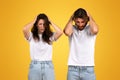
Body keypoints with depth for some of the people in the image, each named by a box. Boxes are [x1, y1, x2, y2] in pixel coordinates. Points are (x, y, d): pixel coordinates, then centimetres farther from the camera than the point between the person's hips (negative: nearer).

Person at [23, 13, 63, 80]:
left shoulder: (50, 36, 4)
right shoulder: (31, 36, 2)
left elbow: (60, 32, -14)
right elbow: (24, 29, -18)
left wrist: (50, 22, -1)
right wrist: (34, 21, -2)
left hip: (48, 66, 1)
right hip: (35, 66, 0)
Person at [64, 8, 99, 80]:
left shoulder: (90, 29, -1)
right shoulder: (72, 29, 2)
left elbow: (95, 30, -25)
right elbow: (67, 32, -22)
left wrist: (90, 17, -9)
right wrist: (71, 18, -6)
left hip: (88, 69, -1)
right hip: (73, 69, 1)